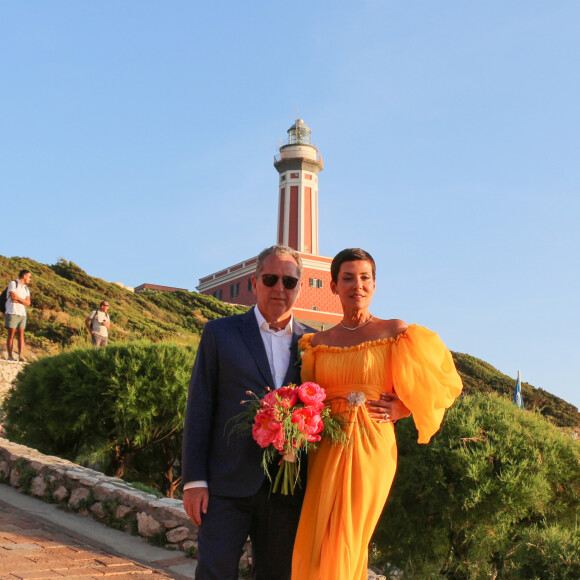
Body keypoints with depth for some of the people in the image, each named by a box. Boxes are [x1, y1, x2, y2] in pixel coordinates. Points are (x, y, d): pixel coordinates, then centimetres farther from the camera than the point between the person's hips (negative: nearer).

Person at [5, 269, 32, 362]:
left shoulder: (26, 288, 18)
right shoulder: (13, 283, 0)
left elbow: (28, 303, 6)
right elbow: (13, 297, -14)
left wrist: (18, 299, -8)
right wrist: (23, 300, -1)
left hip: (22, 313, 6)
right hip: (12, 313, -5)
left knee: (21, 334, -4)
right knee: (11, 334, -3)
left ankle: (21, 355, -10)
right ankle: (10, 356, 0)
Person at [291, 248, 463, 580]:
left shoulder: (395, 332, -1)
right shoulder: (318, 343, 8)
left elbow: (447, 383, 7)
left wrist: (403, 409, -3)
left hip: (371, 450, -3)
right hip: (327, 452, 3)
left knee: (346, 548, 0)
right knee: (316, 551, 4)